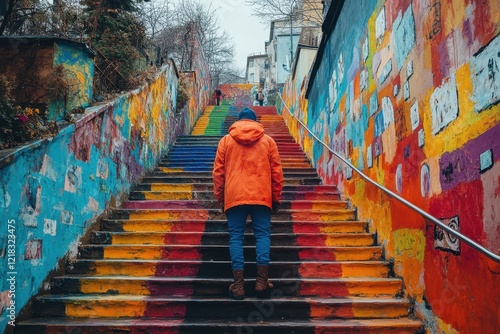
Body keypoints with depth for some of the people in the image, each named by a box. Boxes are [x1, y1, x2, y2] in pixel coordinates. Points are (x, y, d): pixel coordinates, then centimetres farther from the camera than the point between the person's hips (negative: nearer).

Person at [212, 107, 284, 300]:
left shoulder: (226, 140, 9)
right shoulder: (267, 141, 10)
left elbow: (218, 172, 7)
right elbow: (276, 172, 8)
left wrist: (220, 198, 15)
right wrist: (276, 198, 15)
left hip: (234, 196, 0)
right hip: (261, 197, 0)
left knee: (236, 237, 4)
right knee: (262, 235, 8)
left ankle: (238, 284, 3)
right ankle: (262, 281, 4)